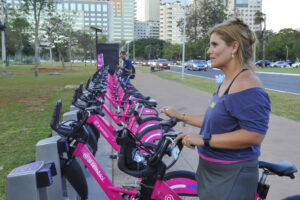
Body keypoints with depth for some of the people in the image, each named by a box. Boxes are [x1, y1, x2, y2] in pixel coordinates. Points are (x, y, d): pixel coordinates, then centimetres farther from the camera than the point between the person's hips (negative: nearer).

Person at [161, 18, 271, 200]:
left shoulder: (248, 85, -22)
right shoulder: (227, 82, 9)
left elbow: (254, 135, -28)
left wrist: (204, 139, -26)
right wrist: (180, 116, 16)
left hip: (232, 178, -9)